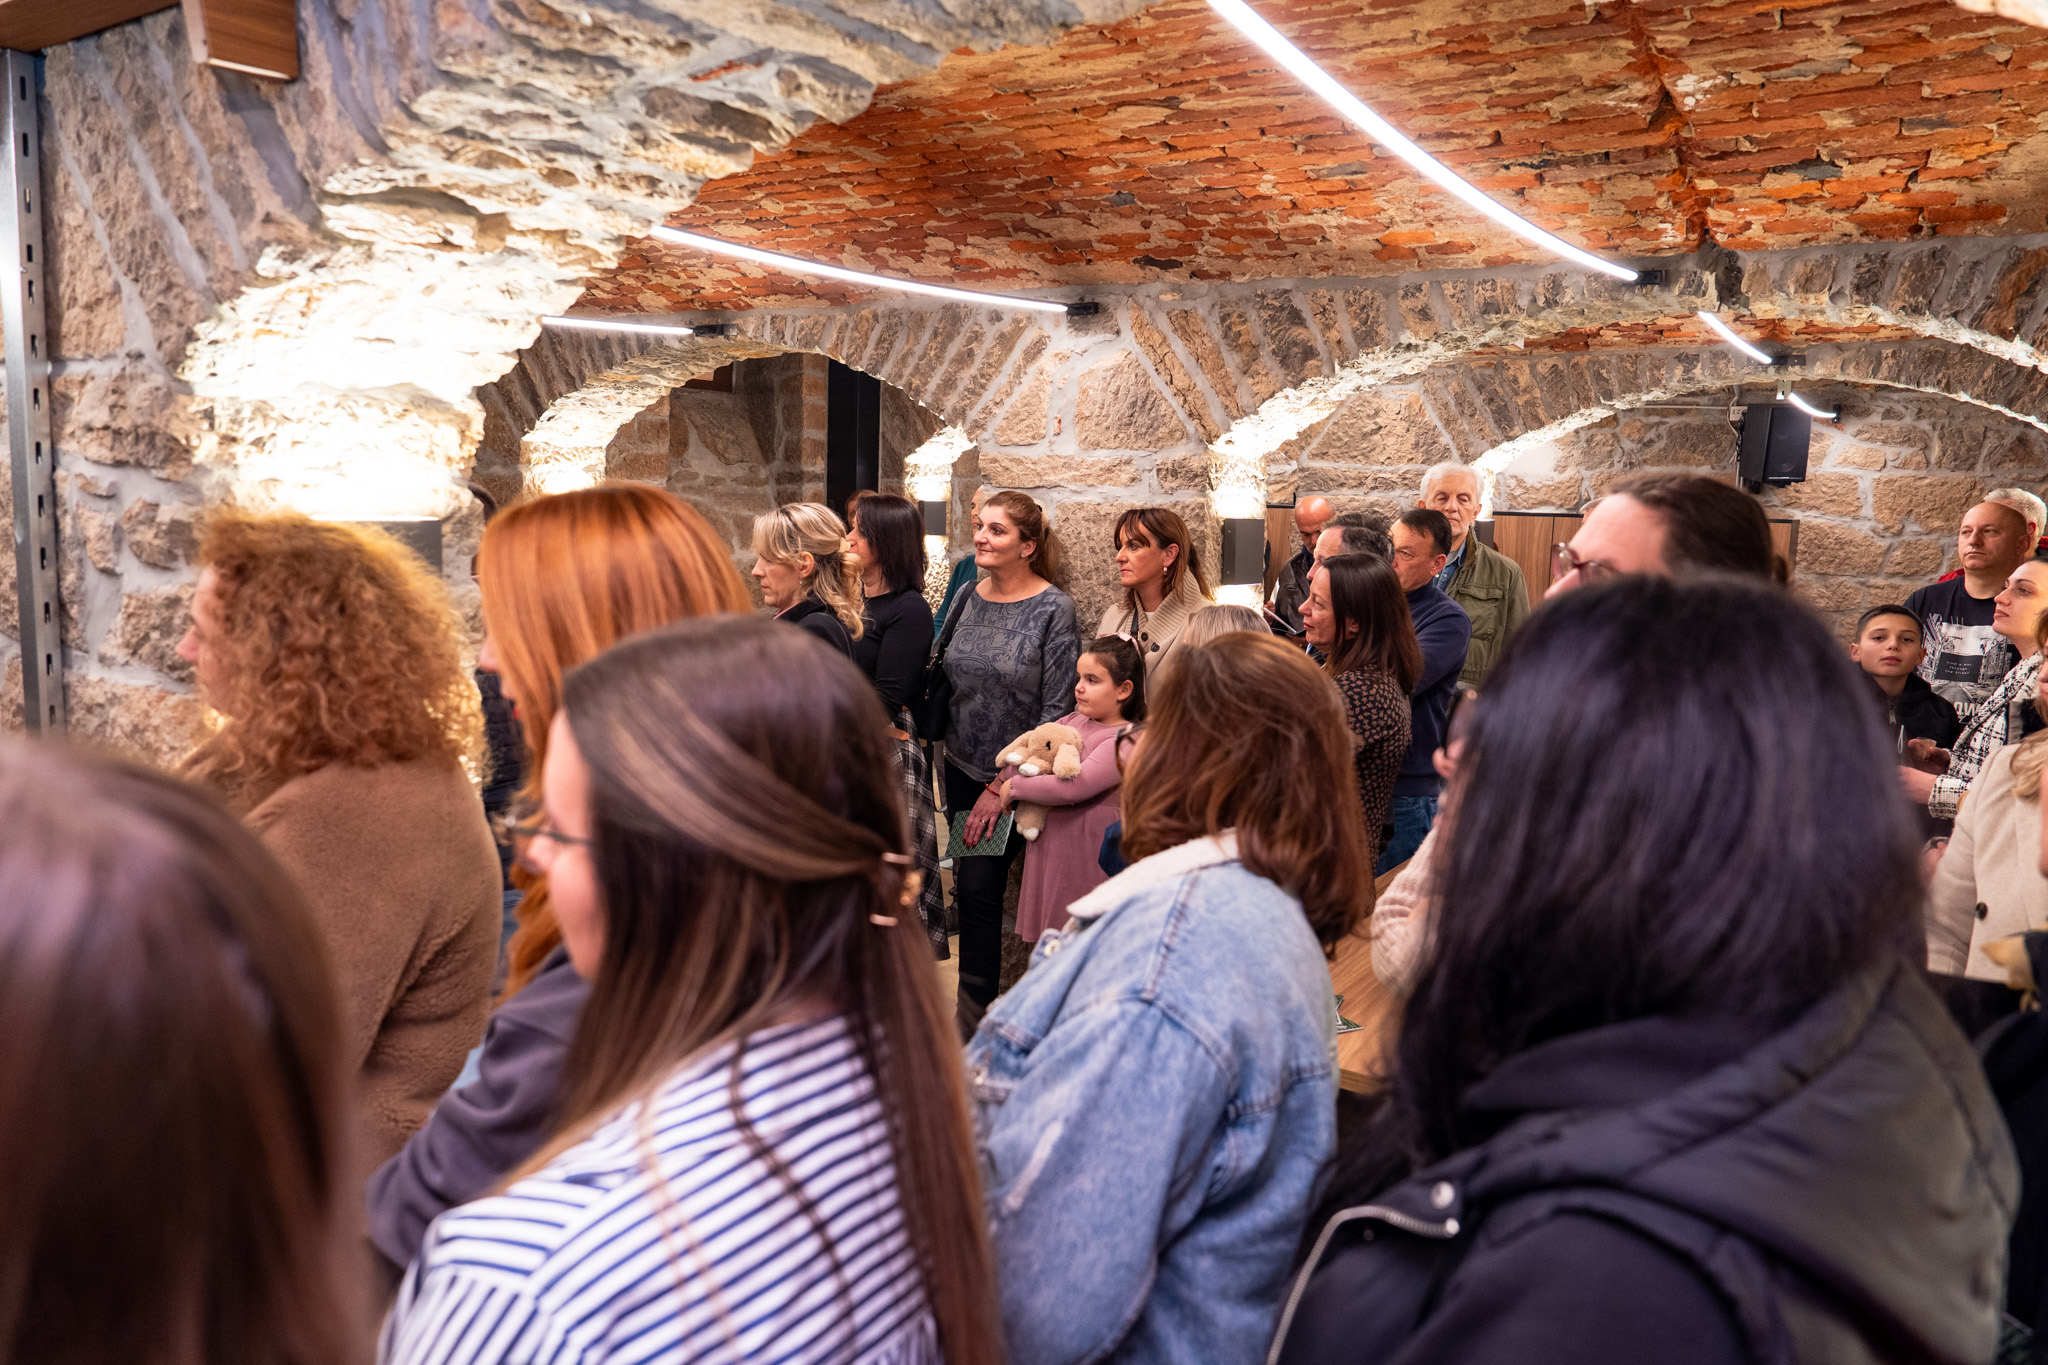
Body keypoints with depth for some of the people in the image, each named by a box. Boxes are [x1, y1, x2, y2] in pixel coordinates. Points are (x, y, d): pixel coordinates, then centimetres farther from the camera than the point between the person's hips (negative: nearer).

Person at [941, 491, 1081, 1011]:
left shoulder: (1053, 610, -13)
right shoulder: (967, 598, 4)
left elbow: (1056, 710, -14)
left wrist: (1003, 786, -14)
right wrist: (947, 755, 6)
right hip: (962, 768, 5)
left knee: (978, 887, -5)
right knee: (970, 883, 9)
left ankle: (975, 1008, 11)